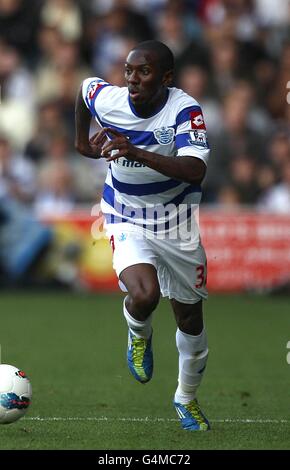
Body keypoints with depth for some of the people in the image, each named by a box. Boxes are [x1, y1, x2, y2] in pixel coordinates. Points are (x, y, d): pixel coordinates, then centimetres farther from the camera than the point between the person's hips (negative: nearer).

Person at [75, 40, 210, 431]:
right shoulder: (107, 100, -16)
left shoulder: (185, 110, -24)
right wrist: (82, 141, 20)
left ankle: (187, 398, 38)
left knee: (190, 318, 12)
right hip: (127, 221, 0)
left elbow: (196, 170, -38)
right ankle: (139, 336, 8)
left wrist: (137, 153, -46)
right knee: (143, 295, -29)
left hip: (178, 226, 0)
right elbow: (85, 85, 10)